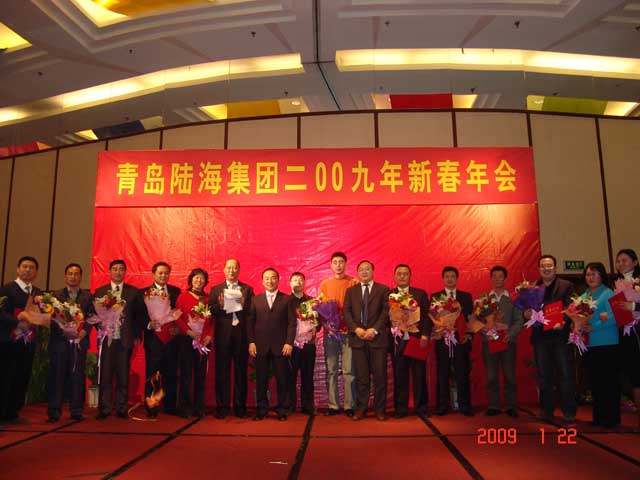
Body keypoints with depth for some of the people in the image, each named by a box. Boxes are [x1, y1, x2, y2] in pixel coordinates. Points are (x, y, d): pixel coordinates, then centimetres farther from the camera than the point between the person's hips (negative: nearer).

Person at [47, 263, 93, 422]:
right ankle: (54, 411, 5)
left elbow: (92, 317, 4)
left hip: (79, 341, 0)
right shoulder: (55, 295, 11)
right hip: (59, 340, 0)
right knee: (57, 375, -1)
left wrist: (85, 330, -14)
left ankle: (77, 410, 6)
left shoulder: (88, 297, 12)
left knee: (77, 375, 0)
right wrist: (63, 330, -14)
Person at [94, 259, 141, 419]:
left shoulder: (133, 292, 6)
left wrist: (137, 336, -1)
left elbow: (138, 315, 4)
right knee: (105, 375, 1)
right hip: (106, 339, 0)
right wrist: (100, 330, -8)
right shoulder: (99, 291, 10)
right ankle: (105, 408, 10)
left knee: (123, 375, 4)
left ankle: (121, 408, 13)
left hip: (125, 339, 0)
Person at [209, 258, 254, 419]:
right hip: (223, 335, 0)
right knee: (222, 372, 3)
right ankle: (222, 407, 13)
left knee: (240, 371, 4)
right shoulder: (216, 289, 10)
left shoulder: (247, 289, 9)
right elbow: (211, 311, 0)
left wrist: (243, 305, -18)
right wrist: (220, 305, -19)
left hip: (241, 334, 0)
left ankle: (240, 407, 14)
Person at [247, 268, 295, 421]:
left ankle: (282, 410, 14)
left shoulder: (286, 299, 7)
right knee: (261, 380, 5)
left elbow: (291, 322, 1)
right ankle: (261, 409, 16)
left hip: (280, 346, -1)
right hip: (260, 346, 1)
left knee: (282, 379, 3)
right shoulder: (255, 300, 12)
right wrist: (251, 342, -3)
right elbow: (250, 322, 7)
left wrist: (289, 342, -8)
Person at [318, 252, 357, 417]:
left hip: (348, 330, -2)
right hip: (330, 331, 2)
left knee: (349, 370, -2)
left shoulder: (353, 283, 5)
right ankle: (333, 405, 11)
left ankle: (349, 405, 7)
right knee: (331, 370, 4)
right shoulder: (324, 284, 12)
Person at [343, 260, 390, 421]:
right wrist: (356, 329, -9)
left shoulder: (383, 289, 8)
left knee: (380, 376, 2)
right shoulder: (350, 291, 14)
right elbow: (346, 312, 6)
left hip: (378, 337, -1)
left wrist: (374, 329, -12)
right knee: (361, 377, 5)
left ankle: (379, 409, 12)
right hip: (357, 338, 1)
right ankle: (361, 409, 13)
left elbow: (386, 311, -1)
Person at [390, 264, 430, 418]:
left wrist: (425, 335, -7)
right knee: (399, 377, 4)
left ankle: (421, 408, 18)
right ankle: (401, 409, 15)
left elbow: (427, 316, 4)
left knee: (419, 376, 5)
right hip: (398, 342, 0)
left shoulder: (421, 294, 9)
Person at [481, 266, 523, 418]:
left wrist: (510, 334, -13)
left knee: (509, 375, 2)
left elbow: (519, 320, 0)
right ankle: (493, 406, 12)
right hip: (489, 341, 1)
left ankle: (510, 406, 12)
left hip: (508, 341, -1)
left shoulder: (513, 298, 7)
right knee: (491, 376, 4)